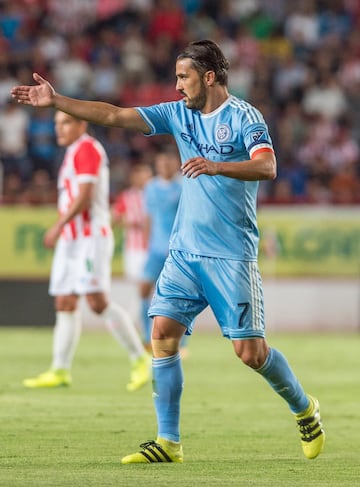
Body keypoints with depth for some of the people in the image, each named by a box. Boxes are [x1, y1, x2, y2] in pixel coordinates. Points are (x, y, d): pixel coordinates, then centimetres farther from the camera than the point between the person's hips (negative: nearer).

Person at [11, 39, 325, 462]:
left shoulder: (243, 116, -7)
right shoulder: (179, 114, 10)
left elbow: (267, 166, -22)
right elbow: (115, 116, 9)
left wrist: (215, 166, -36)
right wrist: (56, 101, 4)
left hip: (231, 255, -6)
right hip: (184, 249, 6)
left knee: (250, 350, -6)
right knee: (163, 332, -6)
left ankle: (305, 409, 21)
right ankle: (168, 443, -1)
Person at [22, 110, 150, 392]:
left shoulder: (87, 149, -9)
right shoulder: (73, 153, 21)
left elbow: (85, 195, -18)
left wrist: (58, 226, -19)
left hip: (91, 237, -10)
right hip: (70, 240, 10)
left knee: (98, 301, -16)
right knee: (64, 304, 5)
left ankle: (140, 360, -10)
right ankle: (60, 371, 6)